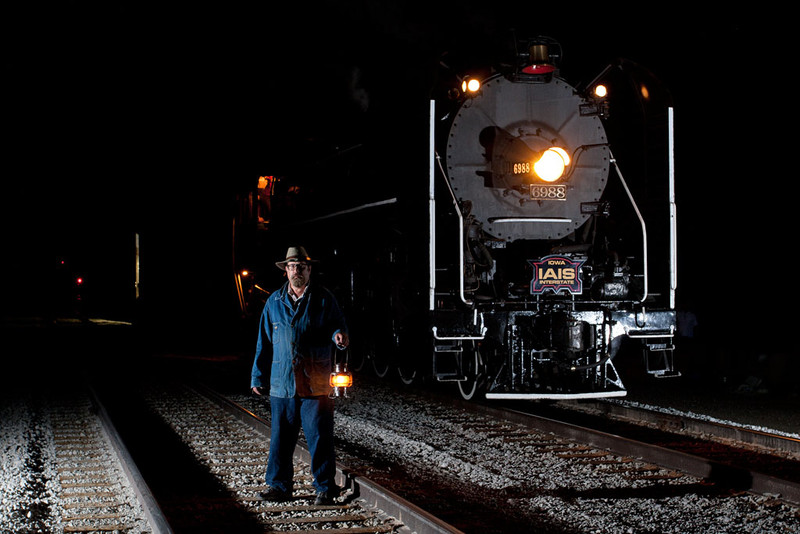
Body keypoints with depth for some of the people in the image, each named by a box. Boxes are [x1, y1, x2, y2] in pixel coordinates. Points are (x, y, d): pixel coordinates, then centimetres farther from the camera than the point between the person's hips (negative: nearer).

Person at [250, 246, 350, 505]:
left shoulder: (323, 299, 4)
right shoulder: (274, 302, 12)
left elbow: (338, 327, 7)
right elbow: (264, 342, 16)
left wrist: (339, 336, -18)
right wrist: (257, 377, 15)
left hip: (315, 384, -3)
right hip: (282, 384, 3)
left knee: (319, 437, -3)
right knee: (280, 438, 6)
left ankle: (325, 488, 6)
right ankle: (279, 486, 17)